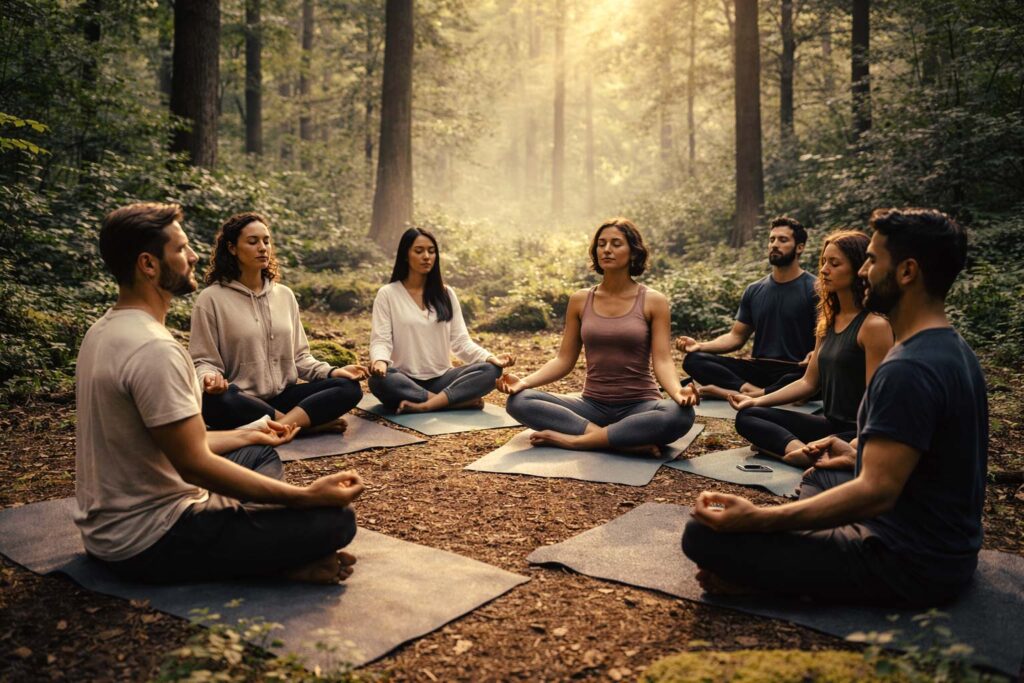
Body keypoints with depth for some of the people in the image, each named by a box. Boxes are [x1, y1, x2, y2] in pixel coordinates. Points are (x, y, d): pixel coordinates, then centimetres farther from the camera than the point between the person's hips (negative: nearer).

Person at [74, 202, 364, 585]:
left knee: (259, 454, 26)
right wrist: (307, 496, -22)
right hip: (150, 542, -11)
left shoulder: (104, 331, 8)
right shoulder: (153, 348, -25)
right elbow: (194, 464, -25)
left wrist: (248, 435, 26)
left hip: (109, 525, 11)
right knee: (334, 519, -21)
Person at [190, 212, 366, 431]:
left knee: (348, 387, -17)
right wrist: (209, 378, -28)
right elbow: (204, 360, -3)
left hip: (283, 398, 4)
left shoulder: (285, 295, 12)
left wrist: (331, 372, -4)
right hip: (240, 404, -4)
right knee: (215, 401, -40)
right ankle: (308, 423, -24)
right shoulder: (211, 299, -2)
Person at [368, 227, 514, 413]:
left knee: (490, 370, -22)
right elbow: (380, 340, -7)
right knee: (379, 379, -37)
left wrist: (489, 357, -13)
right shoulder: (387, 294, 1)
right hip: (405, 381, -3)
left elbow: (460, 340, 6)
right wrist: (379, 361, -31)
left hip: (441, 379, 3)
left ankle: (425, 405, -32)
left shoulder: (446, 294, 10)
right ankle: (463, 400, -30)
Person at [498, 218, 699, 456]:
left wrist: (678, 392, -31)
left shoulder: (653, 301, -2)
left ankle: (574, 440, -25)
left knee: (680, 415, -36)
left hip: (639, 405, -2)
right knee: (519, 401, -20)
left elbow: (662, 361, -9)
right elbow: (564, 360, 5)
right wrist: (524, 382, -12)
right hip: (592, 405, 3)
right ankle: (629, 442, -27)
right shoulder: (580, 300, 5)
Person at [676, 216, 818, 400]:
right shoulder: (754, 291, 13)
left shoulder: (814, 289, -2)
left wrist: (814, 357, -32)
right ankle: (754, 391, -34)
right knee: (693, 359, -16)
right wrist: (700, 346, -4)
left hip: (795, 373, -4)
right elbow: (736, 336, 14)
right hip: (758, 369, 5)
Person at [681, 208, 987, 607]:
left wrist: (757, 518, -28)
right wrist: (858, 454, 30)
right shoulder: (953, 350, 9)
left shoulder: (907, 370, -23)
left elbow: (877, 493, -28)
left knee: (704, 534, -22)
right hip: (948, 550, 11)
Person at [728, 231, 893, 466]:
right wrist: (757, 400, 5)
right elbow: (809, 382, 15)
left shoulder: (874, 325, -14)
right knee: (747, 417, -4)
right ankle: (801, 450, -24)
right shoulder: (828, 321, 12)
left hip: (858, 433, -9)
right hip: (830, 424, 9)